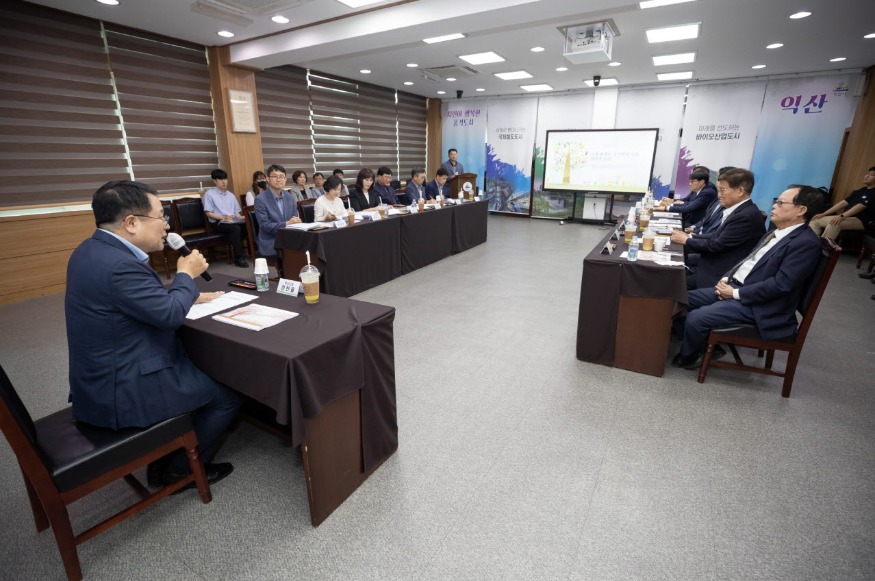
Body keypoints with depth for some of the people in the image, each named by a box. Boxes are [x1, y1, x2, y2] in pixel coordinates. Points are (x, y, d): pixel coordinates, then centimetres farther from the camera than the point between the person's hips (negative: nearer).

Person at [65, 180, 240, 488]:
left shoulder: (93, 250, 4)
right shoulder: (118, 264, -29)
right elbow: (170, 315, -22)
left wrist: (187, 294, 8)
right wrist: (186, 275, -7)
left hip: (103, 377, 10)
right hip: (122, 390, -10)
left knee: (203, 370, 24)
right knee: (227, 393, 1)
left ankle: (164, 460, 32)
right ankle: (180, 471, 21)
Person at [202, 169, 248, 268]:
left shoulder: (231, 195, 23)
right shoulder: (209, 194, 4)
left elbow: (237, 212, 19)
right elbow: (208, 213, -2)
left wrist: (242, 217, -5)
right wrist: (223, 217, -18)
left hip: (233, 221, 5)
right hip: (218, 223, -5)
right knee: (235, 228, -36)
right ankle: (238, 258, -32)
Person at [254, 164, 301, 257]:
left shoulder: (290, 197, 9)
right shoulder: (260, 199, -7)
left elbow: (296, 219, 9)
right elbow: (265, 225, -13)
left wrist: (295, 221, -15)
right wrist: (287, 223, -23)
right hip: (270, 244, -5)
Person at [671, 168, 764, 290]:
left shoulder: (747, 216, -21)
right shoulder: (738, 210, 8)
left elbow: (716, 245, -19)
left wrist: (686, 240, -7)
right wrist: (690, 237, 1)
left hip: (719, 276, -9)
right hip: (714, 265, 9)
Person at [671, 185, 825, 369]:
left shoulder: (806, 242, -16)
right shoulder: (776, 233, 13)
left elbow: (780, 285, -22)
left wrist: (736, 293, -17)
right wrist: (727, 277, 2)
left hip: (757, 304, -9)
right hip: (734, 286, 9)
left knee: (695, 318, -23)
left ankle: (688, 357, 3)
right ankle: (698, 343, 16)